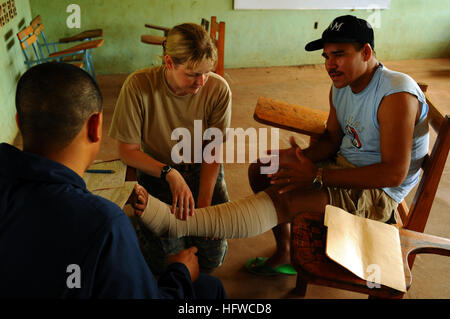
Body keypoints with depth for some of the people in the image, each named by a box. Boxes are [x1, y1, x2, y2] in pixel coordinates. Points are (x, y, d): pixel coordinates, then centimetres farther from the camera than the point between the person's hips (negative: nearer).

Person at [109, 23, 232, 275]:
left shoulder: (218, 89, -19)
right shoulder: (138, 86, -23)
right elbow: (127, 150, -15)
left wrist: (203, 205, -17)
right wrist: (170, 174, -29)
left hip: (203, 170, 1)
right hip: (156, 171, -1)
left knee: (212, 260, -5)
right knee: (161, 263, -9)